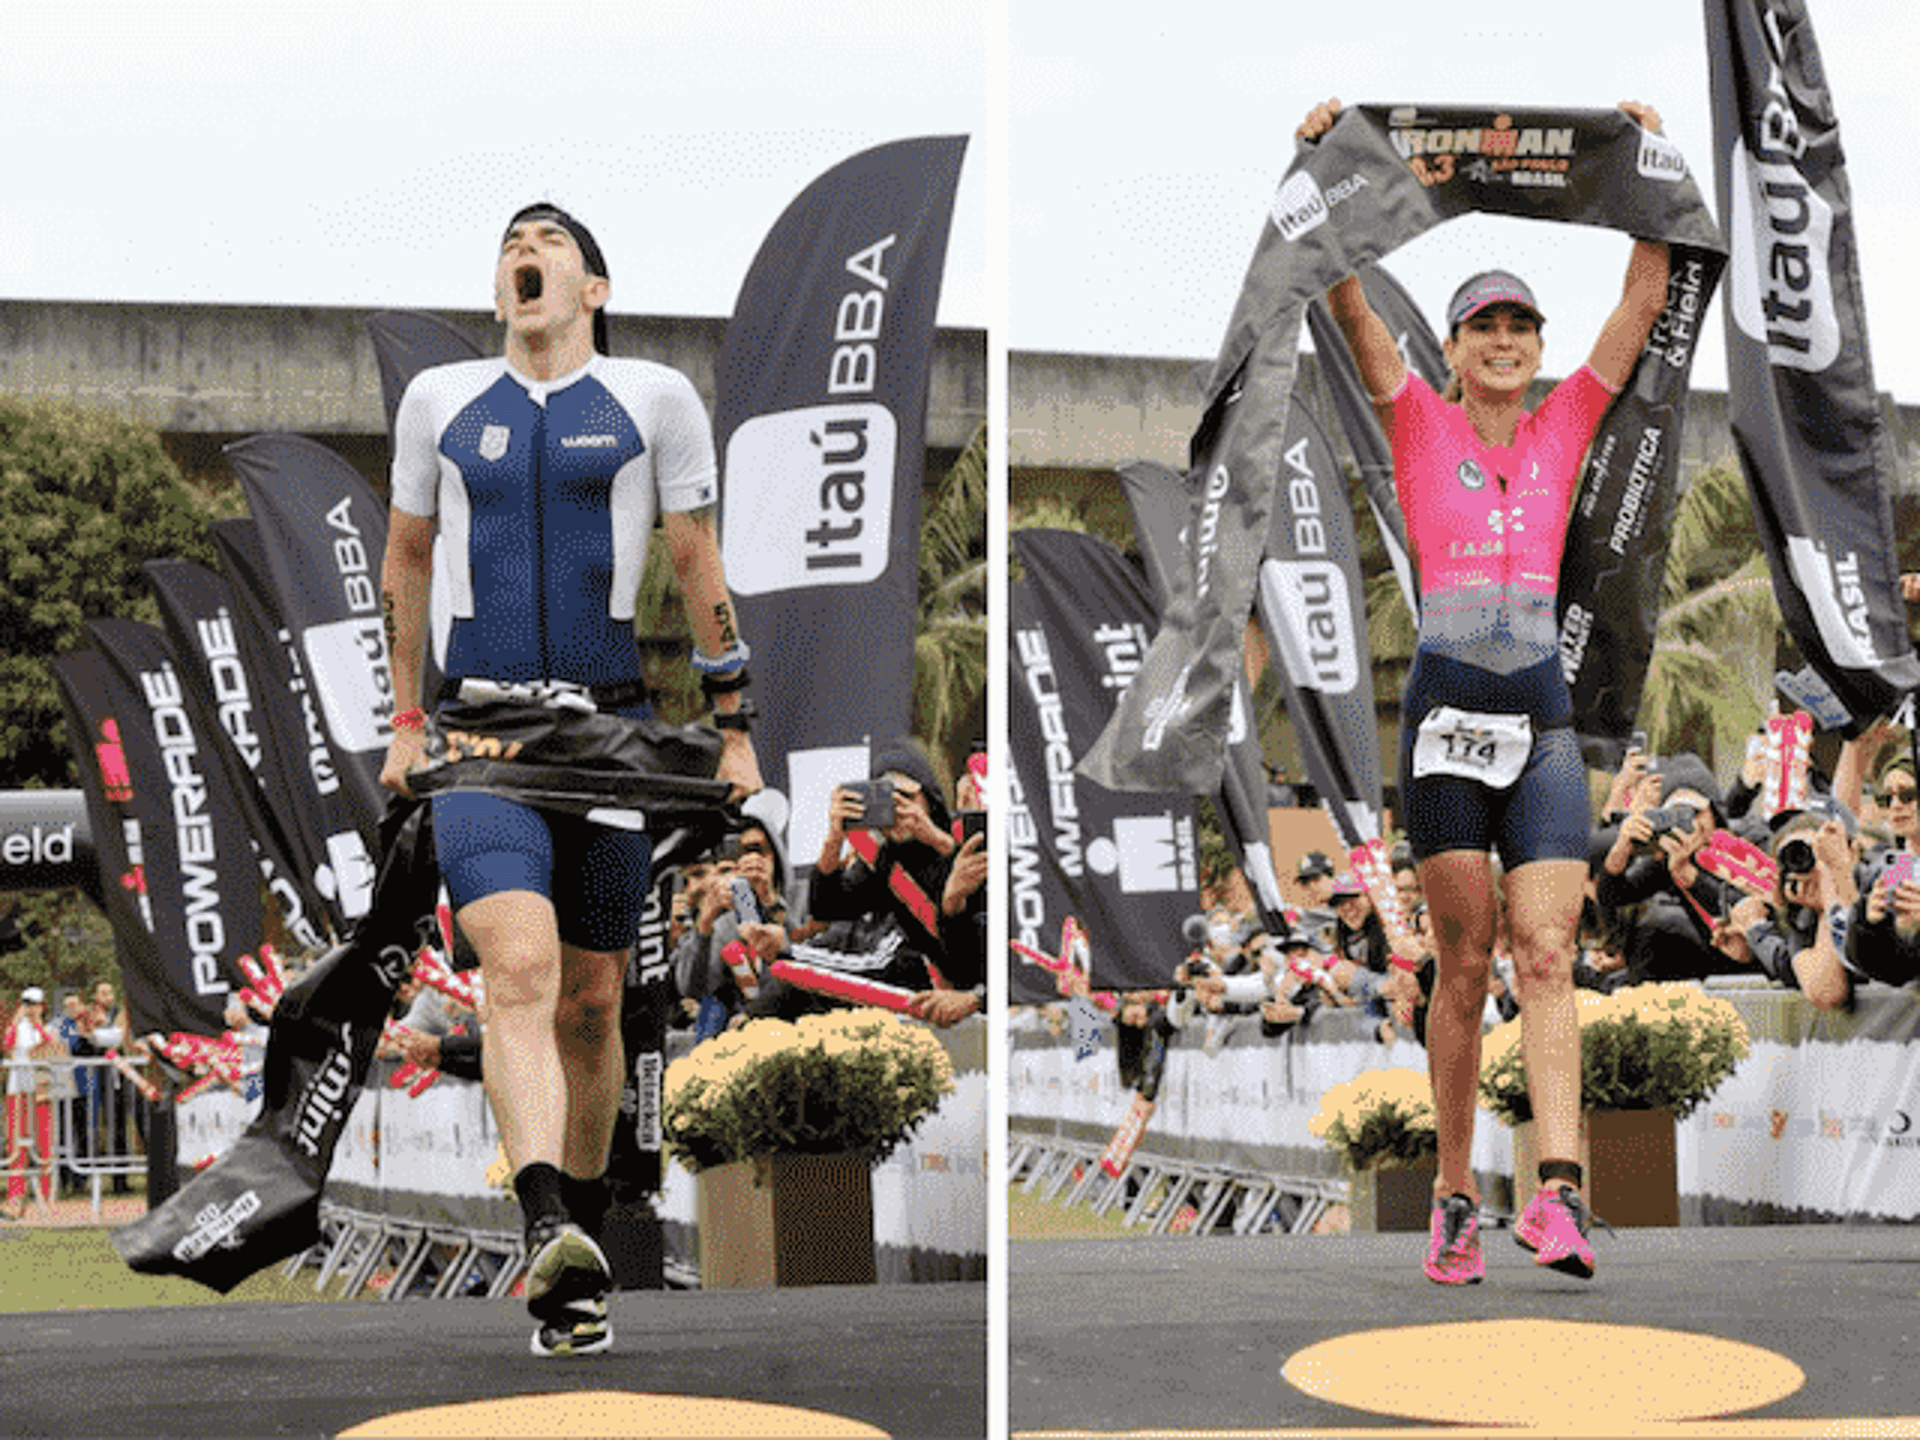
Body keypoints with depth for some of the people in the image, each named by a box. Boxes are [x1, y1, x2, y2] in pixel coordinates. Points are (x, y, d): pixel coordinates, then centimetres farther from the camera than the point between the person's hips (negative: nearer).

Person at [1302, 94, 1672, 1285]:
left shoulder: (1565, 427, 14)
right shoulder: (1421, 426, 8)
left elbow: (1645, 301, 11)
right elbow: (1346, 302, 0)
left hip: (1544, 714, 2)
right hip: (1447, 706, -2)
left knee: (1548, 955, -9)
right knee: (1464, 964, 0)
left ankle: (1561, 1193, -23)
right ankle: (1457, 1200, 8)